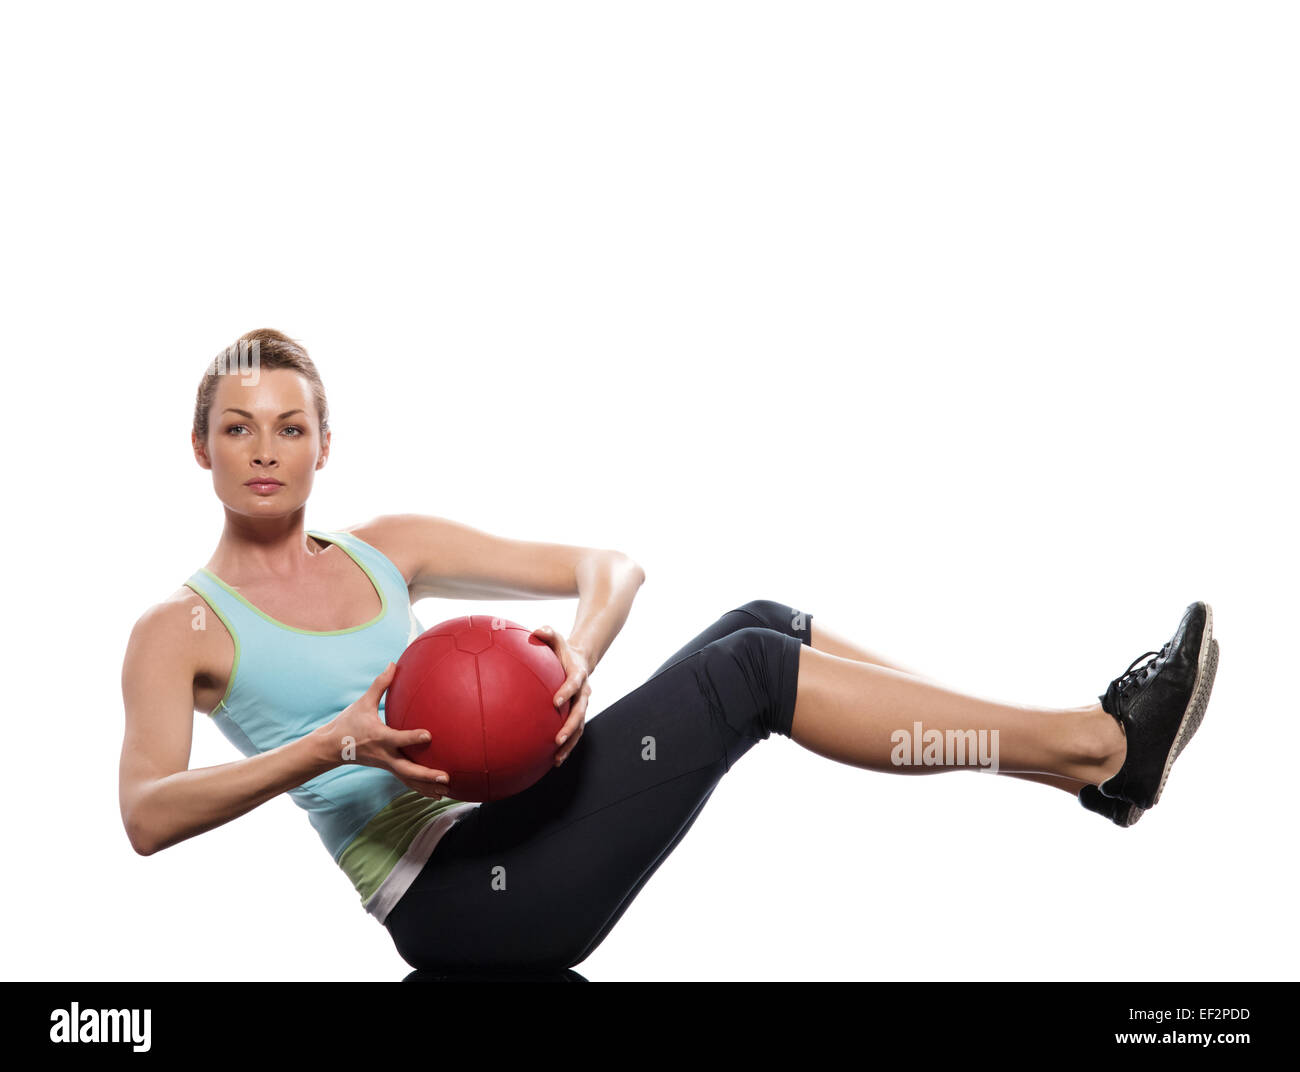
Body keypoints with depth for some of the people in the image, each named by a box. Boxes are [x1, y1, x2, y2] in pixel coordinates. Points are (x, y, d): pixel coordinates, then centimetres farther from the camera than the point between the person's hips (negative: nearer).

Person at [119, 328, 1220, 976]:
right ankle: (1098, 748, -17)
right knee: (754, 668, -21)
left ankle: (1092, 751, -9)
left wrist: (578, 656, -13)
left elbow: (611, 565, 10)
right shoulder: (180, 632, 2)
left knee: (763, 622, -11)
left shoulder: (385, 549, 15)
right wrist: (332, 748, -29)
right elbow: (147, 815, -16)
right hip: (448, 897, -6)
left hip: (513, 819, 6)